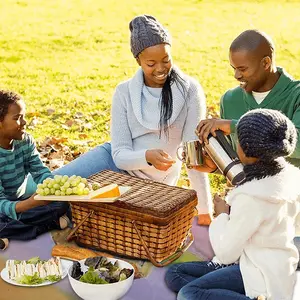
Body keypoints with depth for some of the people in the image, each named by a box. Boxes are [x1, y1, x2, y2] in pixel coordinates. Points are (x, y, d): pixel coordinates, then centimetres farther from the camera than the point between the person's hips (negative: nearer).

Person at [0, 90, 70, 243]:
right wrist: (30, 203, -47)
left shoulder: (26, 141, -4)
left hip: (20, 201, 6)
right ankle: (51, 224, -20)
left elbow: (41, 172, -8)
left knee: (62, 203, -14)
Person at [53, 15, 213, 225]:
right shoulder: (125, 92, -11)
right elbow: (120, 154, -14)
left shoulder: (190, 91, -18)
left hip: (151, 182, -2)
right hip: (118, 163, 2)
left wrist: (205, 210, -19)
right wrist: (147, 157, -37)